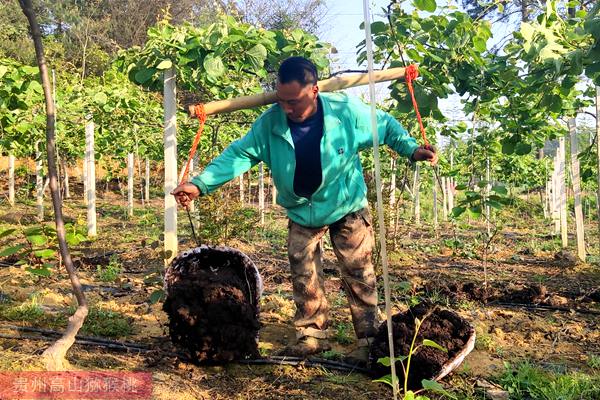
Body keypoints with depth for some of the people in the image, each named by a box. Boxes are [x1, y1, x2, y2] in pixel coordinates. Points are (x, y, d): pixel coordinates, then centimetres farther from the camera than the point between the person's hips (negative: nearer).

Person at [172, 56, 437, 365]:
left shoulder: (347, 111, -22)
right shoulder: (270, 123, -19)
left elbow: (385, 126, -5)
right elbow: (239, 154, -15)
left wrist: (412, 149, -16)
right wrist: (200, 183, -24)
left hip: (347, 209, -2)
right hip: (301, 213, 2)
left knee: (358, 274, 1)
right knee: (304, 277, 7)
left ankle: (369, 339, 13)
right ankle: (311, 335, 22)